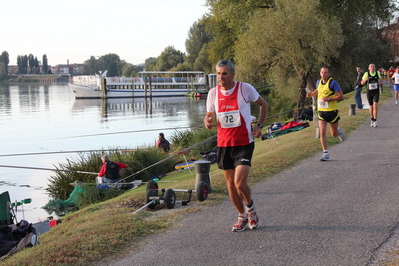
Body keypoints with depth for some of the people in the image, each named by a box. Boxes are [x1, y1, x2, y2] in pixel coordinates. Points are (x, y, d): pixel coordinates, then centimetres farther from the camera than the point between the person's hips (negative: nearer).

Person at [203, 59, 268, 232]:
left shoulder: (245, 88, -8)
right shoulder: (213, 93, 0)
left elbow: (263, 104, 8)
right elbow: (209, 115, 11)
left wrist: (259, 125, -2)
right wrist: (207, 121, -13)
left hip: (244, 144, -4)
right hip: (223, 144, 4)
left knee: (240, 183, -14)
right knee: (231, 184, 9)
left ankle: (250, 207, 18)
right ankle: (242, 216, 30)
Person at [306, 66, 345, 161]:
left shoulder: (333, 83, -13)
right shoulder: (318, 82, 5)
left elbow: (341, 96, -14)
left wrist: (329, 99, -23)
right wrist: (311, 94, 8)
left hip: (332, 111, -4)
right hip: (321, 111, 4)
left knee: (334, 134, 9)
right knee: (322, 132, -11)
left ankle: (339, 131, 47)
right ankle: (325, 153, -6)